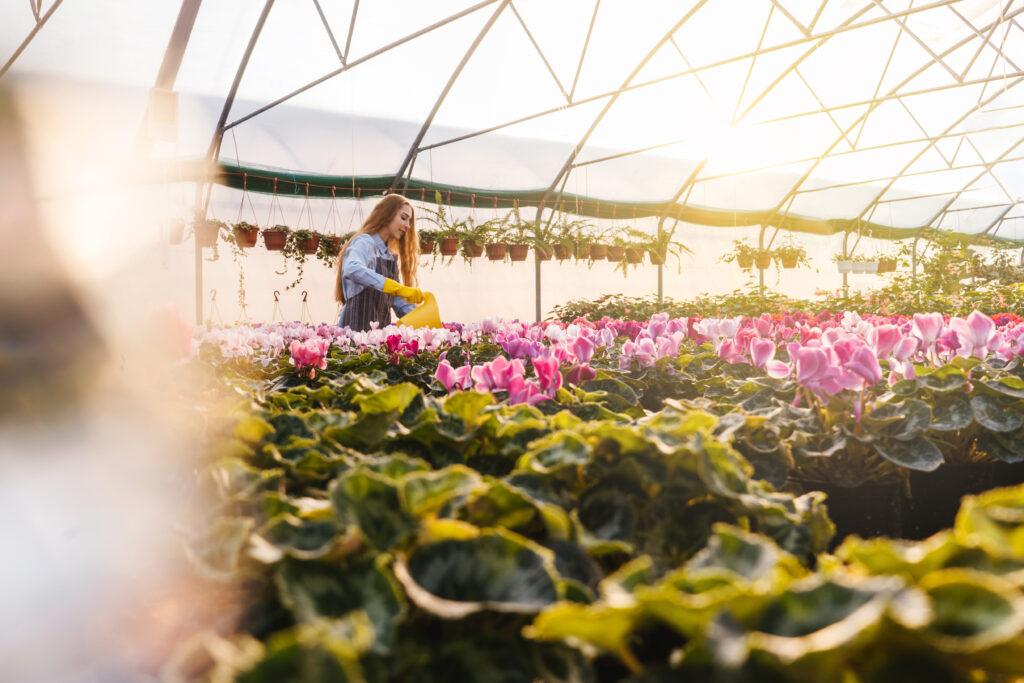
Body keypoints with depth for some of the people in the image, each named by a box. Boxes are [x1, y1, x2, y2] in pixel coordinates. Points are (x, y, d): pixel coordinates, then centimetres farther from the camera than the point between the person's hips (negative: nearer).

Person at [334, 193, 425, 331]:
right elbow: (352, 269, -28)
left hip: (381, 329, 7)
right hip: (357, 327, -7)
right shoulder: (364, 242, -5)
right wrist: (398, 288, -33)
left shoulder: (391, 256, 17)